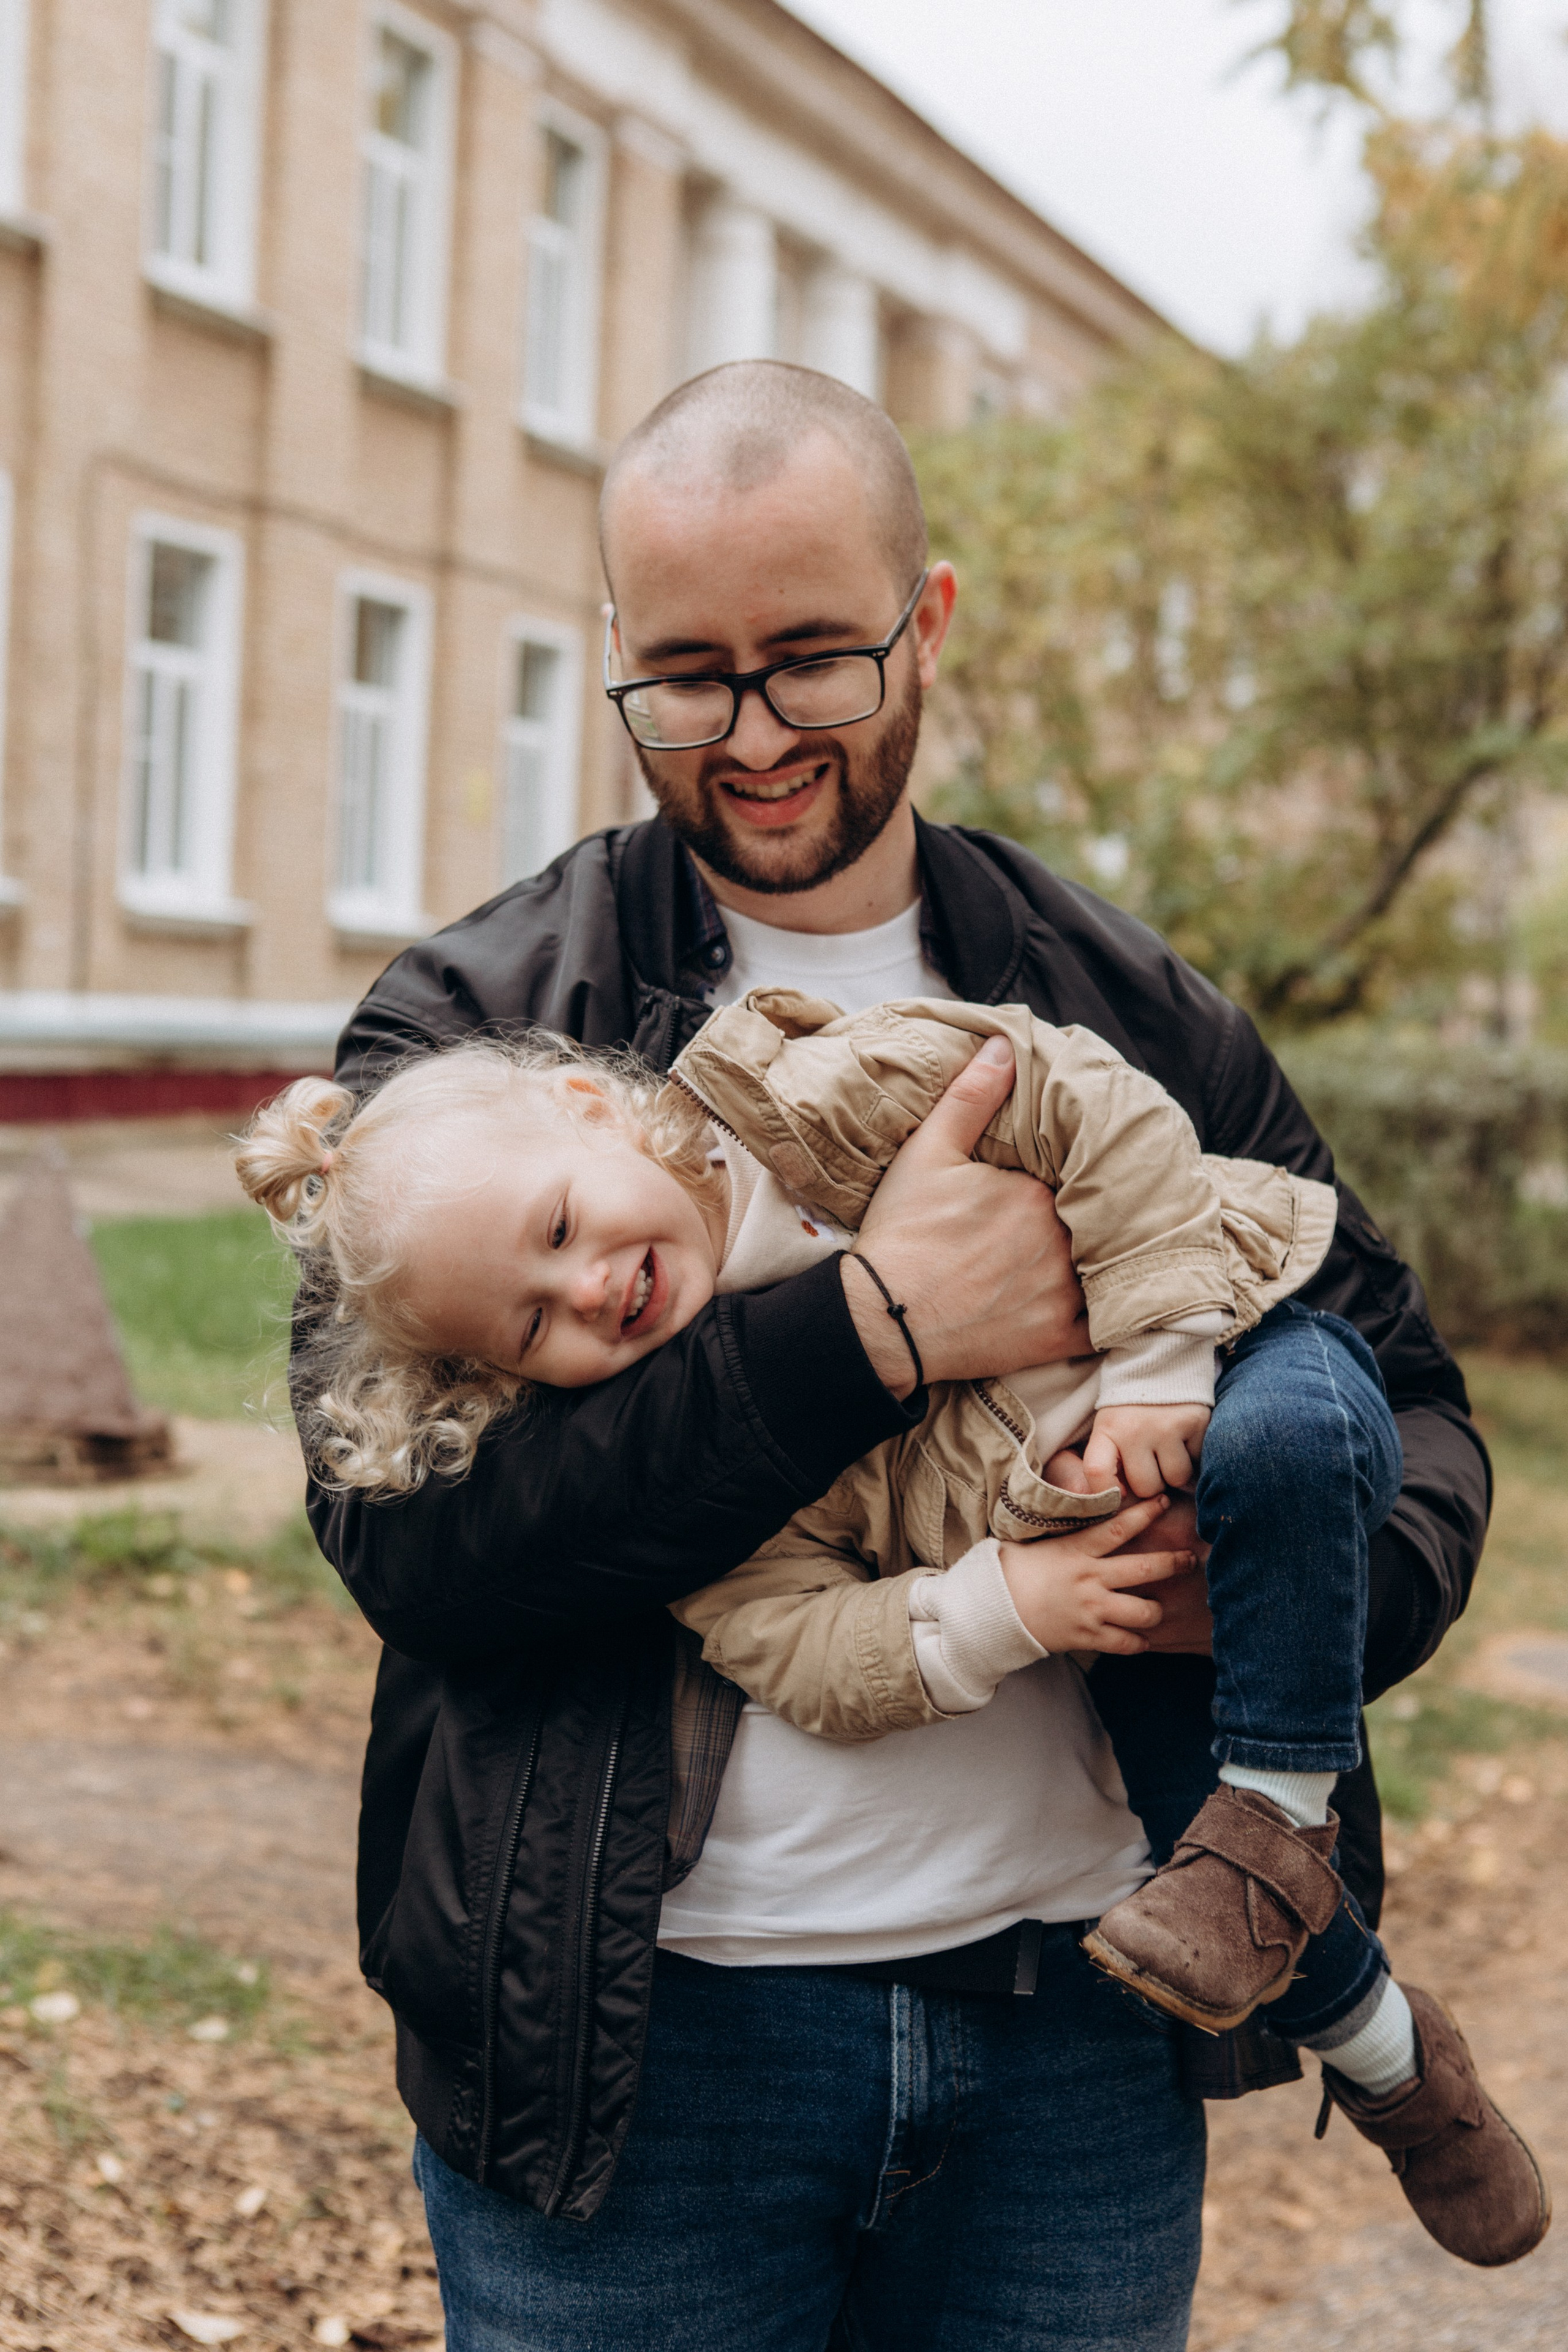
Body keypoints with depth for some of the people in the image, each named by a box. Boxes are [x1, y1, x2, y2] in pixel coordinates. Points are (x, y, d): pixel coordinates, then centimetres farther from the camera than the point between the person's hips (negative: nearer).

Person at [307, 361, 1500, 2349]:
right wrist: (876, 1328, -22)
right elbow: (405, 1535, -15)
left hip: (1080, 2016, 3)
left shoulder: (1137, 1017, 6)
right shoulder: (464, 1030, -4)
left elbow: (1404, 1396, 10)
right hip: (633, 2035, -2)